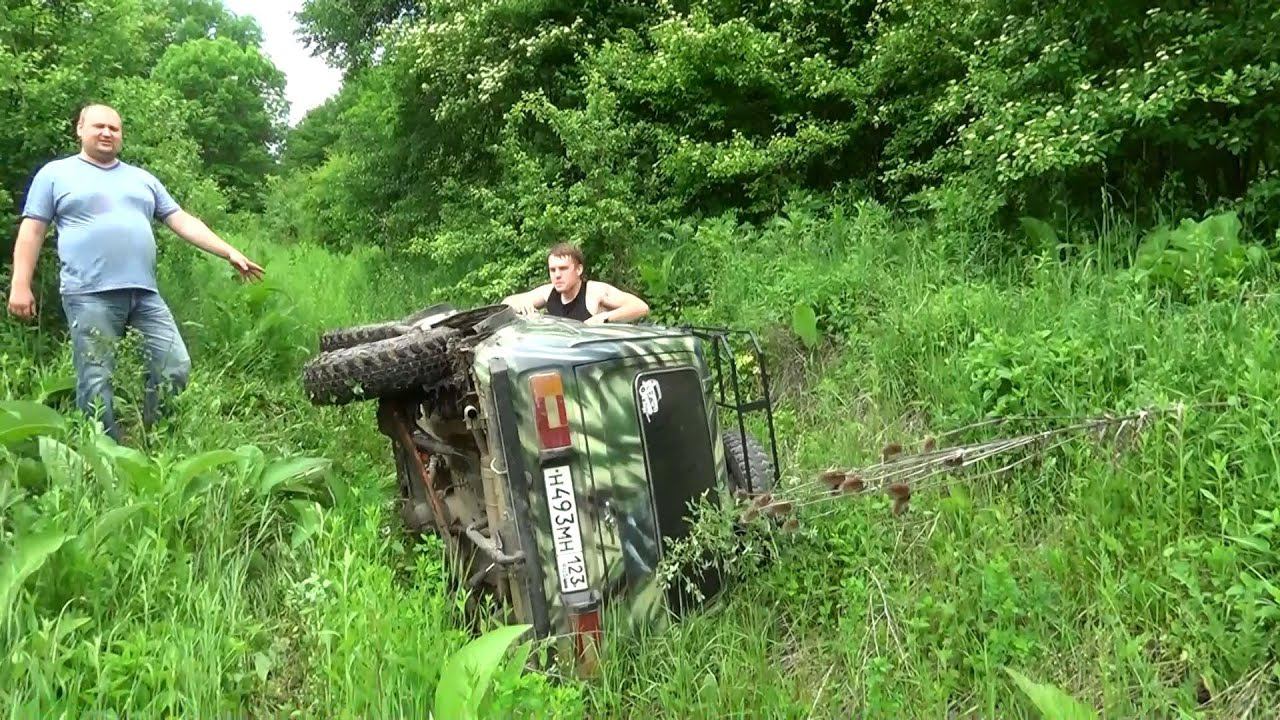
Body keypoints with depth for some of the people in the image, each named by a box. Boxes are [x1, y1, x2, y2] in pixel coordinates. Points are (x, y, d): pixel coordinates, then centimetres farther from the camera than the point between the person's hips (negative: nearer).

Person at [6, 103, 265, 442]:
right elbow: (32, 231, 6)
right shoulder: (55, 174, 10)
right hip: (90, 294, -4)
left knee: (175, 369, 0)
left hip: (145, 293, 4)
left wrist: (229, 252, 6)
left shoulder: (142, 178, 21)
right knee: (96, 383, -3)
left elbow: (183, 221, 16)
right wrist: (20, 285, -3)